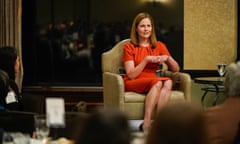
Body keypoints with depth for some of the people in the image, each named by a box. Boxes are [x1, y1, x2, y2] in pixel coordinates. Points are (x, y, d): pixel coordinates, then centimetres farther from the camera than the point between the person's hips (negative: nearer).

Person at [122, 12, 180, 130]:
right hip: (133, 84, -4)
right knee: (158, 82, -35)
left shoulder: (159, 46, 13)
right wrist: (146, 60, -17)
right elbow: (131, 75, -8)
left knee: (168, 82, -30)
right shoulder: (129, 47, 1)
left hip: (151, 81, 4)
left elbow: (176, 69, 11)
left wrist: (167, 58, -9)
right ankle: (146, 124, -41)